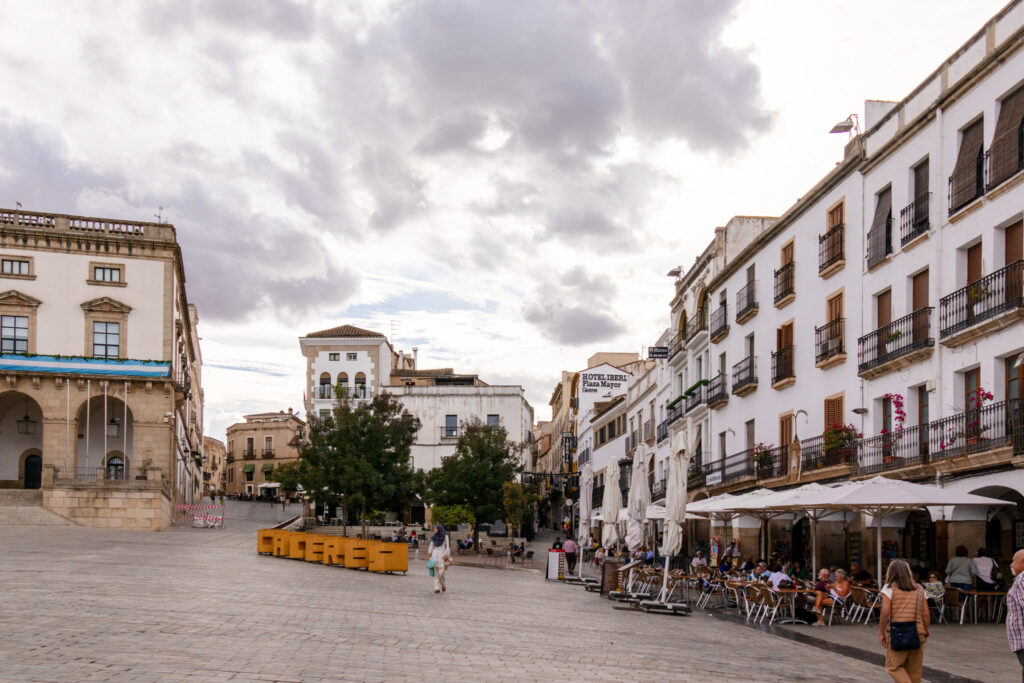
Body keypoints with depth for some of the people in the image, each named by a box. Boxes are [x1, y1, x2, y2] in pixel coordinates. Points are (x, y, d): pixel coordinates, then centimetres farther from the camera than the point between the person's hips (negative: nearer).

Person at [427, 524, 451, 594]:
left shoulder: (445, 536, -3)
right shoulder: (434, 537, 8)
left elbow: (447, 546, -4)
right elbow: (431, 546, 11)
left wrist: (446, 555, -14)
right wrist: (429, 555, 1)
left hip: (442, 555, -3)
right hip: (435, 554, 3)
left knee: (441, 572, -11)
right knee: (436, 572, -3)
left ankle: (443, 584, 14)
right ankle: (437, 588, -2)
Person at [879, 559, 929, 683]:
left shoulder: (889, 588, -2)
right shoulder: (919, 589, 11)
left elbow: (885, 612, -11)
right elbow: (926, 614, 8)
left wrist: (881, 632, -3)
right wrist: (925, 632, 19)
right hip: (918, 633, 4)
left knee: (893, 667, 5)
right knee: (915, 670, 13)